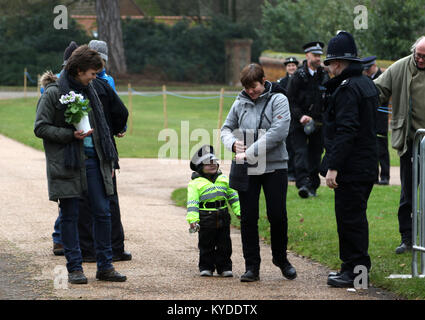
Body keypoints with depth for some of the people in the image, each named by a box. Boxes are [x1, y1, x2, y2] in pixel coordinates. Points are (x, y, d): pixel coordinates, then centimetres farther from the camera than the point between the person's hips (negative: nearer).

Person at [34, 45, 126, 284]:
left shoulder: (89, 92, 14)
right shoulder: (53, 93, -7)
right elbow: (41, 127, -8)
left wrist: (108, 161, 18)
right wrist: (71, 135, -19)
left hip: (93, 160, 6)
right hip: (67, 163, -6)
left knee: (103, 212, 3)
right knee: (70, 215, 1)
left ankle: (105, 266, 10)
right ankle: (75, 268, 8)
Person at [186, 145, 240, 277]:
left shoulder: (224, 179, 12)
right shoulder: (196, 183, -3)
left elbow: (233, 196, 16)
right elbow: (192, 202, -9)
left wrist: (239, 211, 6)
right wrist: (193, 219, -19)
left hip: (223, 218, 4)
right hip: (205, 219, -4)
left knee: (224, 245, 7)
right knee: (206, 246, 5)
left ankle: (224, 267, 16)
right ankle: (206, 267, 15)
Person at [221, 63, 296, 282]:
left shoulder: (278, 100, -5)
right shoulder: (240, 103, 7)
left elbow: (278, 132, -17)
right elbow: (226, 128, 17)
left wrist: (250, 153, -19)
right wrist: (233, 143, -8)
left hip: (274, 167, -3)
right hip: (246, 169, 3)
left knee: (278, 215, 0)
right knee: (248, 217, 3)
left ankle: (280, 258, 22)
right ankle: (252, 266, 10)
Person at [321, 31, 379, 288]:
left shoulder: (347, 89, -16)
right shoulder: (367, 84, 14)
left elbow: (346, 131, -23)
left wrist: (333, 166, -24)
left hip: (351, 168, -10)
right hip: (368, 165, 10)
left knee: (349, 217, -5)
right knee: (356, 216, 16)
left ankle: (354, 270, -2)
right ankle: (359, 266, 23)